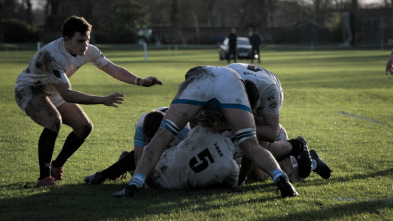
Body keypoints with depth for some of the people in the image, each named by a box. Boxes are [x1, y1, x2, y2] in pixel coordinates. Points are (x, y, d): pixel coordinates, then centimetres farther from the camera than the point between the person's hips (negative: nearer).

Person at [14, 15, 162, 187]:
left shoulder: (88, 51, -15)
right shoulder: (52, 55, -38)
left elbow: (113, 69, -5)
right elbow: (67, 95, -40)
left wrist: (140, 81, -19)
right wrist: (102, 100, -42)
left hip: (53, 92, 8)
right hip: (28, 90, -8)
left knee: (85, 127, -1)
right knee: (54, 121, -34)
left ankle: (55, 167, 16)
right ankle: (44, 177, -26)